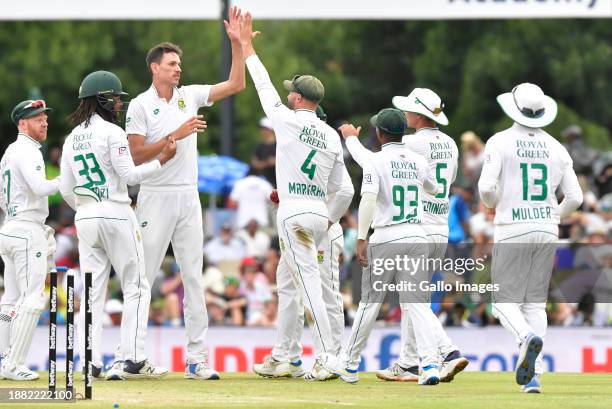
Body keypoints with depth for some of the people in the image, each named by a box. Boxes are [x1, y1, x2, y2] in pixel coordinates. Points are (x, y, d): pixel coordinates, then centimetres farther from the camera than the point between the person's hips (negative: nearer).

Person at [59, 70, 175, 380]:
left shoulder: (72, 138, 11)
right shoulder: (111, 132, -9)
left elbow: (66, 189, 11)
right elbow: (129, 175, -14)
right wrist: (163, 159, -6)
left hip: (84, 217, 6)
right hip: (116, 215, -6)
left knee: (92, 291, 7)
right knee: (136, 287, 1)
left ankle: (90, 362, 1)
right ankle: (132, 358, -7)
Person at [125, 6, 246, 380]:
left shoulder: (190, 96, 10)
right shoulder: (140, 106, -4)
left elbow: (236, 85, 7)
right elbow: (137, 156, -11)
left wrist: (236, 43, -1)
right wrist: (176, 135, -16)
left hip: (188, 198, 5)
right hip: (155, 198, -5)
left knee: (194, 278, 2)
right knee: (143, 277, -4)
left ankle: (197, 359, 1)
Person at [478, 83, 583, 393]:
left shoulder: (500, 142, -5)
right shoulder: (556, 148, 7)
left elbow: (486, 187, -15)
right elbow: (575, 197, 4)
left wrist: (491, 202, 8)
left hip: (512, 229, -4)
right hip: (547, 230, 4)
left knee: (504, 300, 3)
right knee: (535, 303, 9)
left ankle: (527, 337, -29)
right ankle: (534, 375, -1)